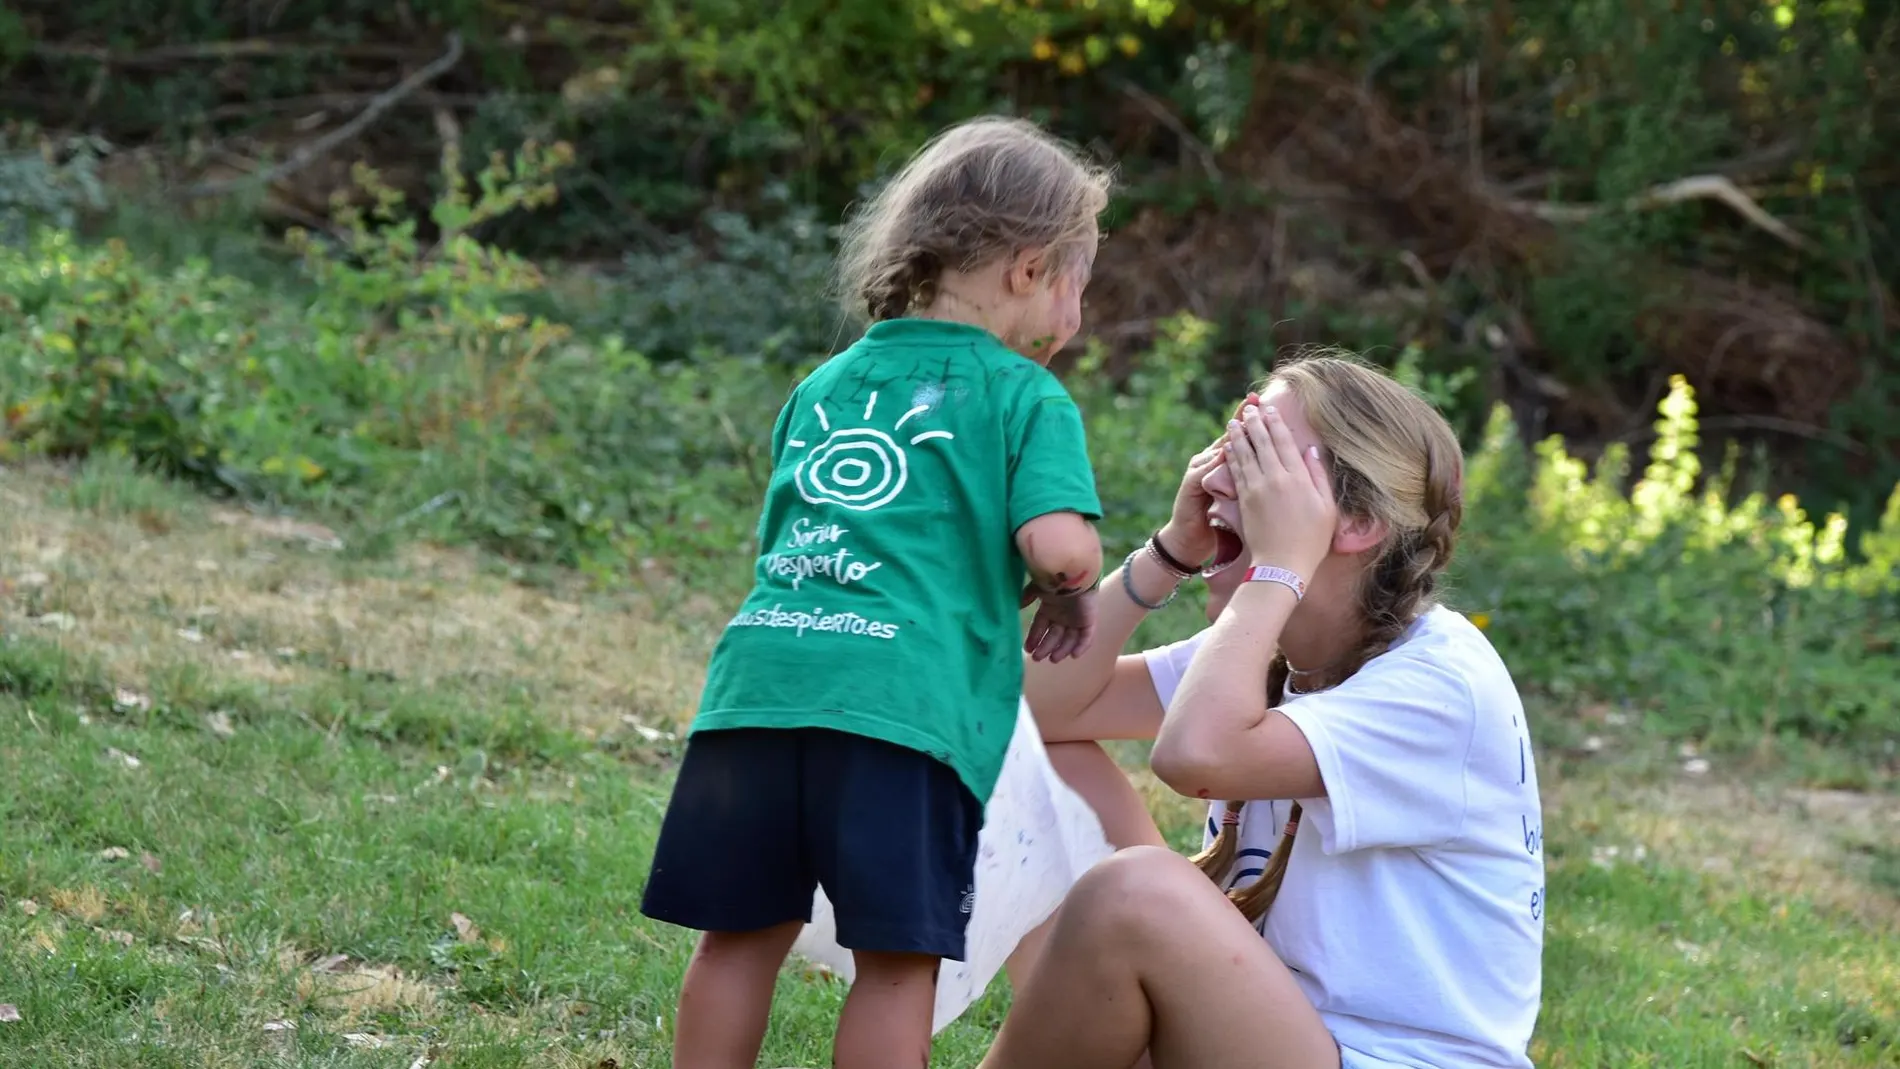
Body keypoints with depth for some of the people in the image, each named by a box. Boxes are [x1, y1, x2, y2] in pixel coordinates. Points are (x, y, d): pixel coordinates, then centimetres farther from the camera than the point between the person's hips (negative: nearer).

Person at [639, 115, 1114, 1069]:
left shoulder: (824, 386, 26)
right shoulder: (1027, 398, 6)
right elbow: (1060, 544, -9)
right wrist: (1068, 595, 14)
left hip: (759, 674, 6)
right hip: (906, 697, -5)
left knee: (741, 934, 14)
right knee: (898, 955, 1)